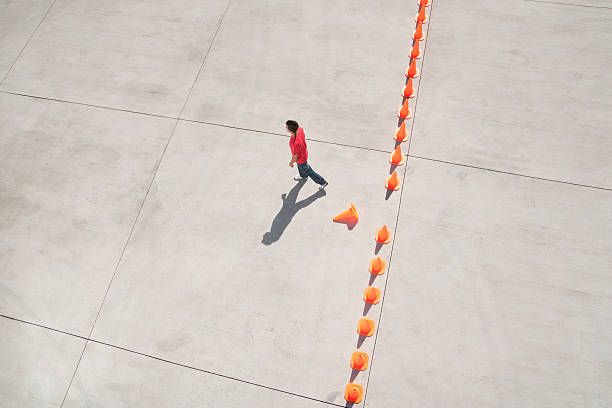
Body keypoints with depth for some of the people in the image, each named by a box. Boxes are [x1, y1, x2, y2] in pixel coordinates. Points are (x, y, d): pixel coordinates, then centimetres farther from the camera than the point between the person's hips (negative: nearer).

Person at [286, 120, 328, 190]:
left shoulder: (296, 143, -48)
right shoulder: (299, 129, -26)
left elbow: (295, 156, -29)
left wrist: (291, 163, -8)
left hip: (301, 159, -7)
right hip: (303, 152, 8)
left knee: (308, 172, 20)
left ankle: (323, 182, 39)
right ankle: (304, 176, 68)